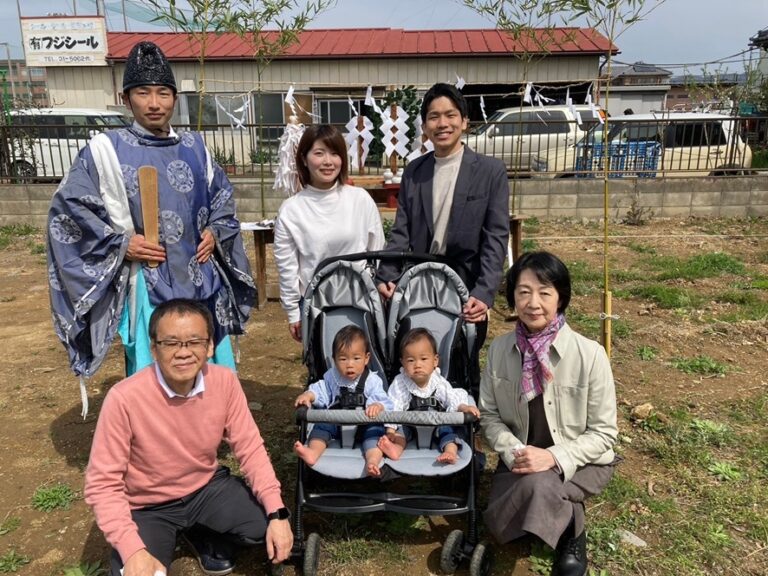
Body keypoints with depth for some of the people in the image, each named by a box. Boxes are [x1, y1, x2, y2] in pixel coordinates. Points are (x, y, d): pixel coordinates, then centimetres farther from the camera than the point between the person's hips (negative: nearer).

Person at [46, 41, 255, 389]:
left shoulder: (194, 147, 8)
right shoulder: (105, 150, -5)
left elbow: (222, 196, 20)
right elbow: (67, 208, -3)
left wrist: (215, 232, 2)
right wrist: (120, 244, -12)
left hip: (202, 281, 5)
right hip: (147, 288, -4)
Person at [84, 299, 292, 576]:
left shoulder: (225, 381, -17)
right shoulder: (124, 398, -27)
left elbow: (250, 447, -10)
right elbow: (102, 483, -20)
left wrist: (277, 513, -21)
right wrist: (132, 550, -31)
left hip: (207, 487, 3)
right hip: (147, 507, -2)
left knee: (269, 524, -16)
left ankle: (204, 533, 15)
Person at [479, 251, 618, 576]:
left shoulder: (590, 354, -19)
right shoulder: (499, 349, -8)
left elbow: (603, 433, -12)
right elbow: (489, 415, 1)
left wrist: (554, 457, -25)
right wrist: (513, 451, -17)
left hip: (578, 462, -3)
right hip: (522, 460, 3)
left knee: (537, 486, -33)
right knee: (498, 524, -17)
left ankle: (572, 531, 0)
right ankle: (563, 510, 11)